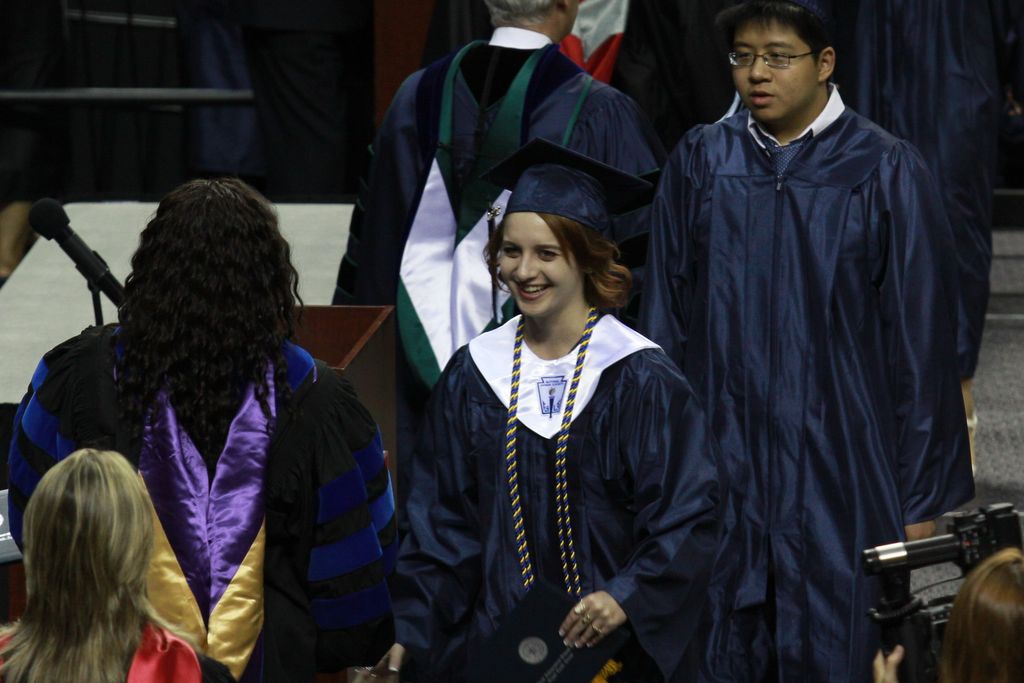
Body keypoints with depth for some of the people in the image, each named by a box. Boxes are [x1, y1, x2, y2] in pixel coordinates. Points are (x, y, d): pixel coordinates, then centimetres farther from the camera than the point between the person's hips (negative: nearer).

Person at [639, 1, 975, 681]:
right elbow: (666, 324, 10)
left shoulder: (886, 173, -5)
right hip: (722, 466, 3)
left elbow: (923, 343, -4)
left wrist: (923, 498, -5)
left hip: (840, 475, -3)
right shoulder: (700, 164, 5)